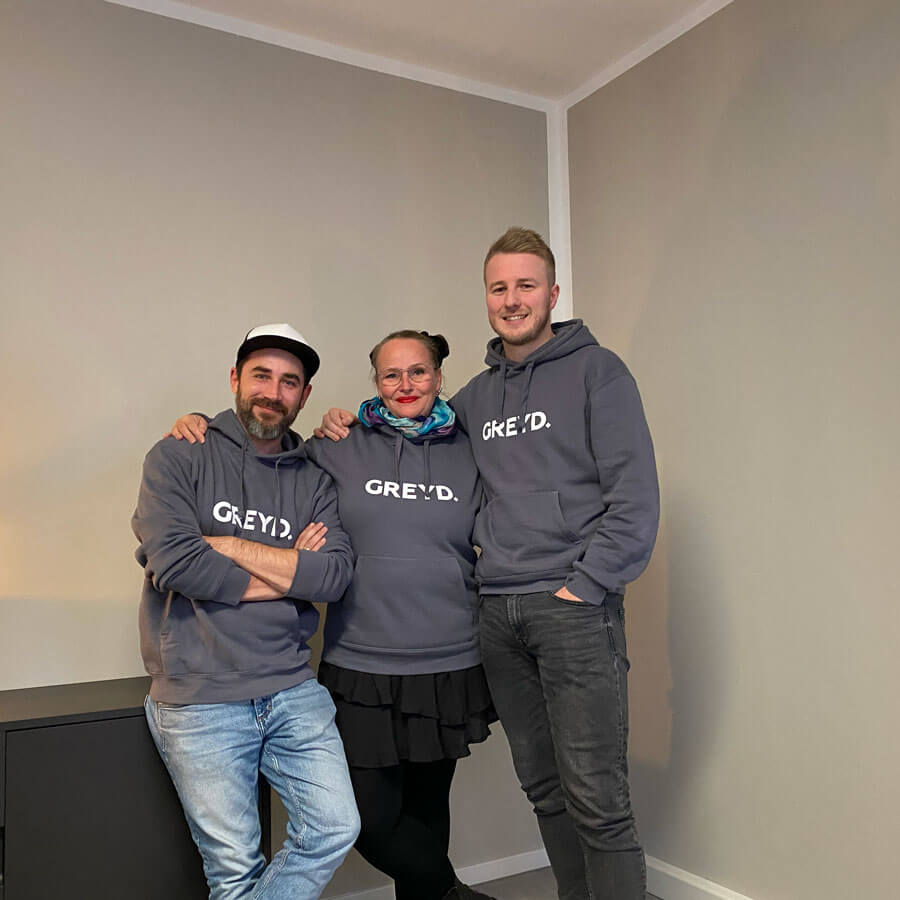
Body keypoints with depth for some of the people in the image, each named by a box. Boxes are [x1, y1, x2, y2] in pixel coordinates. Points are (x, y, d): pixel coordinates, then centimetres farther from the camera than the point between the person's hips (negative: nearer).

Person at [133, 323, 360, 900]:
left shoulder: (314, 483, 9)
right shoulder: (178, 459, -1)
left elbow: (336, 575, -7)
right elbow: (174, 562, -16)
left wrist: (227, 545, -12)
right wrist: (287, 573, -8)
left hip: (293, 690, 4)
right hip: (199, 698, -3)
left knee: (337, 830, 1)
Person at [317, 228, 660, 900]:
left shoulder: (595, 370, 0)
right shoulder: (476, 395, 17)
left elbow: (635, 493, -7)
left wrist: (584, 585, -13)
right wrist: (350, 431, 12)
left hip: (574, 607, -5)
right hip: (496, 612, 6)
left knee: (597, 798, -4)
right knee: (544, 788, 15)